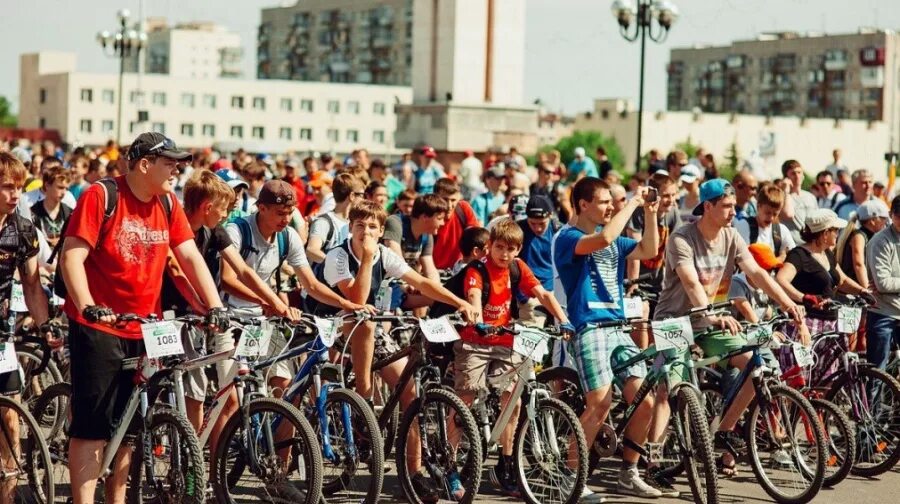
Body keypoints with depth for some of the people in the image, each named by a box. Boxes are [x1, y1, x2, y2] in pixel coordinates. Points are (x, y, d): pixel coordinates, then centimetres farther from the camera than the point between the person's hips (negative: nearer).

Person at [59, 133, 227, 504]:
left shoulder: (168, 205, 8)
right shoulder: (101, 197, -9)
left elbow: (190, 257, 4)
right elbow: (72, 255, -14)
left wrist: (215, 307, -8)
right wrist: (87, 307, -28)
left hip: (143, 329, 6)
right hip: (98, 326, -6)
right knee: (92, 425, -8)